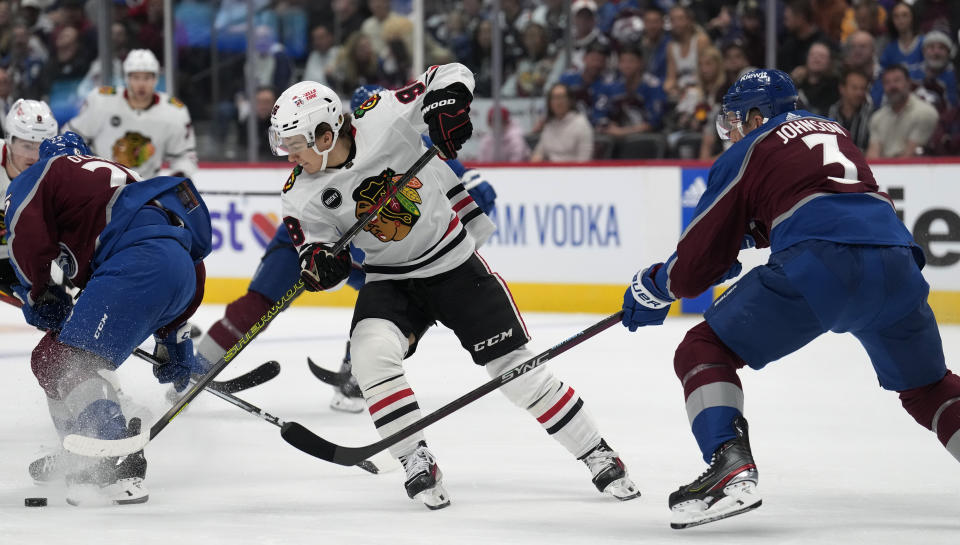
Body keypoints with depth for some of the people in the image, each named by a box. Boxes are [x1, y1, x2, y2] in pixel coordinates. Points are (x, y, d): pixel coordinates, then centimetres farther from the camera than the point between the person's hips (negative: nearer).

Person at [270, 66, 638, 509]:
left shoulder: (383, 118, -22)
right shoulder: (302, 195, -12)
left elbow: (450, 76, -13)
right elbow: (315, 247, -3)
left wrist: (446, 104, -33)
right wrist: (318, 265, -26)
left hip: (453, 262, -2)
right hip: (389, 280, 2)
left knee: (513, 366, -1)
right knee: (371, 352, -26)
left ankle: (598, 456, 13)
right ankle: (418, 465, -12)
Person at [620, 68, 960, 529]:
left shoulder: (745, 155, 16)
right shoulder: (834, 132, 32)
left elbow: (694, 268, 17)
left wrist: (651, 288, 35)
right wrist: (745, 235, 54)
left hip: (817, 265, -5)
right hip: (895, 261, 5)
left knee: (704, 351, 9)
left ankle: (731, 470, -13)